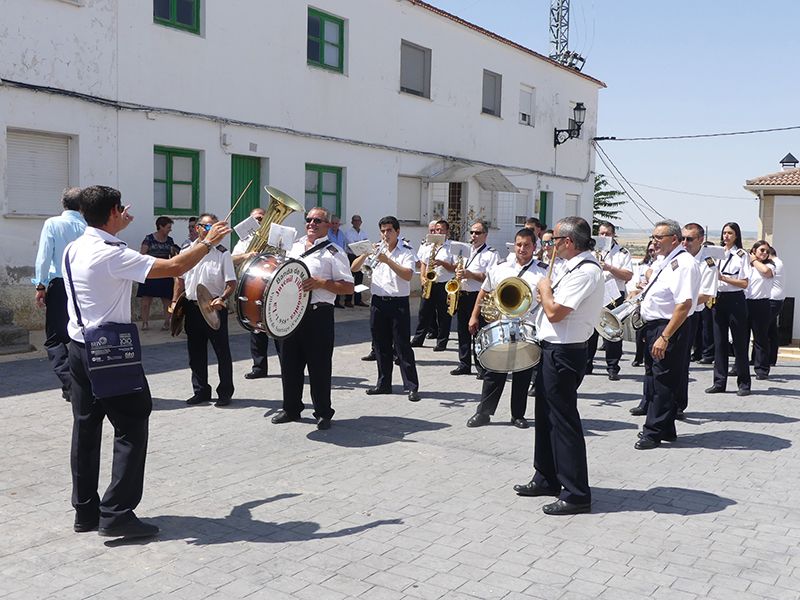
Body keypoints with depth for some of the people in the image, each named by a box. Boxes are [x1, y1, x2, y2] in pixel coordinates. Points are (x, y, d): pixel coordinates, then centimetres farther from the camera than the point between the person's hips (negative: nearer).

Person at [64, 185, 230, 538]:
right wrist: (208, 242, -9)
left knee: (86, 428, 13)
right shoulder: (113, 255, -19)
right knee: (131, 429, 0)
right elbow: (175, 268, -21)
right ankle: (116, 513, 0)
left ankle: (85, 510, 22)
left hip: (79, 348, 9)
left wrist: (118, 228, 39)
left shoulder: (75, 249, 6)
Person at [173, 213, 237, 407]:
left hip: (215, 308, -4)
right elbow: (180, 280, 15)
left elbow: (232, 283, -9)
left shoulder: (222, 253, -5)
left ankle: (225, 392, 14)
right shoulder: (186, 251, 6)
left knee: (222, 352, 3)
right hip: (192, 307, 4)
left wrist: (221, 299, -25)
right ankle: (201, 391, 25)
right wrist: (175, 302, 9)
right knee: (196, 352, 12)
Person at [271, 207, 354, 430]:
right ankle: (291, 408, 27)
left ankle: (323, 413, 14)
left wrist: (320, 283, -20)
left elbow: (348, 287, -10)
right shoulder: (294, 246, 14)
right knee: (289, 362, 12)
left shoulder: (333, 252, -5)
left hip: (318, 315, -6)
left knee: (319, 365, 1)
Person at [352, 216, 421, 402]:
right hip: (378, 302, 5)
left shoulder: (406, 251, -2)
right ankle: (384, 383, 21)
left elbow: (408, 275, -18)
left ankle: (412, 387, -1)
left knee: (402, 346, -5)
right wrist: (365, 254, -10)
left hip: (398, 303, -5)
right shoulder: (375, 250, 11)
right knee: (381, 345, 10)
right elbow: (354, 268, 7)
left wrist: (388, 261, -23)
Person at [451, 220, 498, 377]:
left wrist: (470, 274, -20)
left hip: (480, 297, -6)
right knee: (463, 331, 10)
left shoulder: (491, 254, -3)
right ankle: (464, 364, 19)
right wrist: (458, 274, 6)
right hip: (463, 296, 6)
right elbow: (458, 270, 27)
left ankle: (482, 367, 2)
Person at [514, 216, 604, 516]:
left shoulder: (586, 271, -20)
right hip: (554, 350, 11)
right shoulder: (576, 267, 12)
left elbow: (554, 311, -24)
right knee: (546, 415, 19)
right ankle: (547, 479, 34)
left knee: (563, 421, -4)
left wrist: (544, 287, -9)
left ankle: (576, 494, 5)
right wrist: (548, 290, 5)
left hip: (563, 354, -11)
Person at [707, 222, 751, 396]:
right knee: (719, 342, 7)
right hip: (718, 298, 5)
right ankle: (719, 382, 13)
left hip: (735, 299, -5)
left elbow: (744, 283, -9)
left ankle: (744, 383, 8)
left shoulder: (742, 255, -3)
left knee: (739, 342, 0)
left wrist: (723, 277, -17)